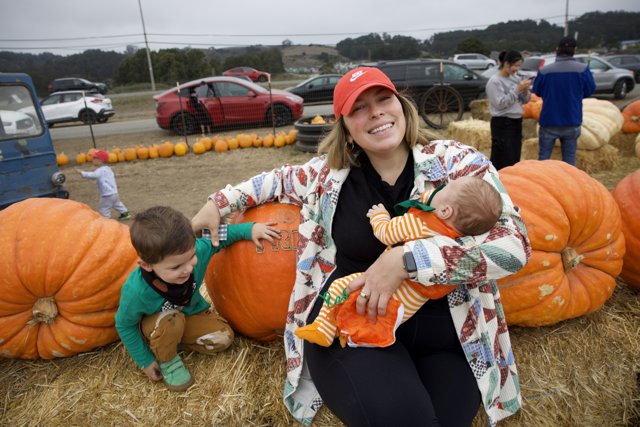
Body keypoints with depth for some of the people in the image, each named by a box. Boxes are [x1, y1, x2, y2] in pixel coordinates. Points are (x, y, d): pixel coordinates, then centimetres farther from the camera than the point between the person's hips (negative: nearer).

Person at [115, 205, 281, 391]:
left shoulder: (197, 250, -35)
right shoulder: (136, 291, -38)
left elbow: (219, 234, -14)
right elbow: (124, 325, -18)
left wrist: (249, 229, -24)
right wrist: (145, 361, -11)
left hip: (190, 313, 4)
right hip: (153, 325, -4)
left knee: (224, 338, -11)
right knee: (171, 320, -36)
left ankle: (173, 339, 8)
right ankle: (167, 360, -5)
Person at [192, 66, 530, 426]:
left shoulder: (458, 163, -6)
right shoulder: (331, 173, 1)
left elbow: (515, 243, -16)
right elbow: (282, 179, 22)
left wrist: (404, 259, -25)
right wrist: (221, 202, 18)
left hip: (443, 334, 1)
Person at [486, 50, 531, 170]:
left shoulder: (515, 78, 10)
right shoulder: (494, 81, -10)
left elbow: (524, 101, 15)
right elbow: (500, 103, -17)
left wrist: (525, 90, -5)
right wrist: (517, 89, -17)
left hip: (517, 121, 7)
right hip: (502, 123, -7)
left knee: (515, 159, 11)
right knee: (502, 161, -8)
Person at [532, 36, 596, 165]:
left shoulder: (544, 71, -12)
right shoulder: (583, 69, -10)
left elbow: (537, 91, 3)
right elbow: (589, 91, 3)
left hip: (549, 122, -1)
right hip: (572, 122, 1)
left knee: (543, 158, 11)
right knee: (569, 159, 11)